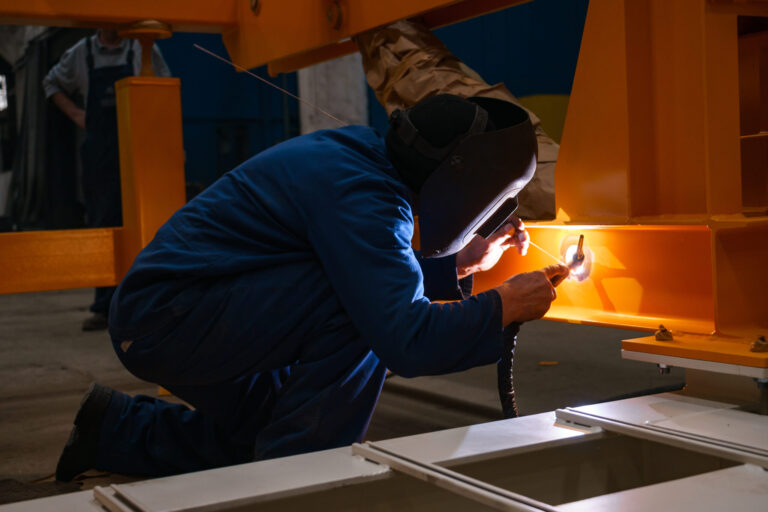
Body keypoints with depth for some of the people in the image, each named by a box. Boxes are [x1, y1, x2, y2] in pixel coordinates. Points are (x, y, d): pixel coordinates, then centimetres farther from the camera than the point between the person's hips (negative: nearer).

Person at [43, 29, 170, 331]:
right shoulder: (80, 54, 9)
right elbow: (52, 83, 25)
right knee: (102, 226, 2)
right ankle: (105, 308, 8)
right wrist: (75, 114, 10)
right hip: (98, 154, 2)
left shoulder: (143, 50, 5)